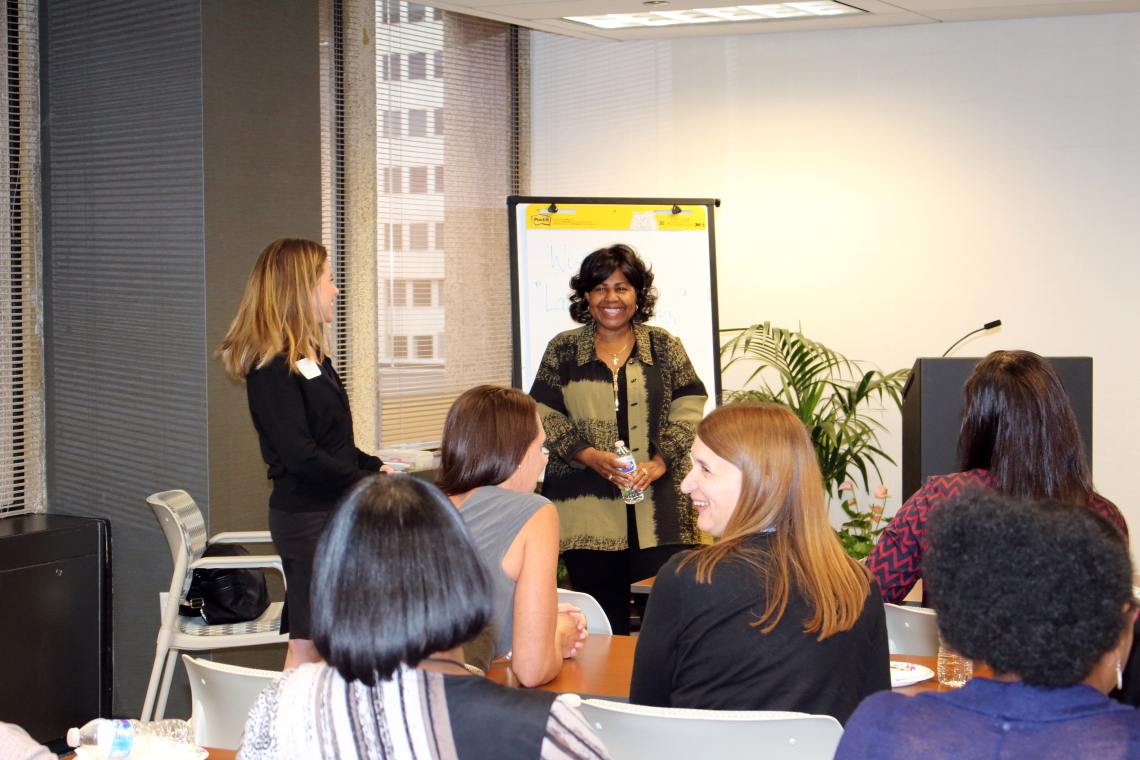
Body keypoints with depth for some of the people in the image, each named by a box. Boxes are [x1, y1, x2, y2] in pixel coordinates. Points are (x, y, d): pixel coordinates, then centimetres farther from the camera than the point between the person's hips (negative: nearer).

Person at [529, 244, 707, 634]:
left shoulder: (663, 346, 11)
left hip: (658, 506, 0)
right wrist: (590, 456, -10)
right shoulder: (563, 350, 11)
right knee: (603, 623, 0)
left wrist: (660, 461, -10)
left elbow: (689, 405, 4)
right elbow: (544, 414, 5)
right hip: (587, 508, 0)